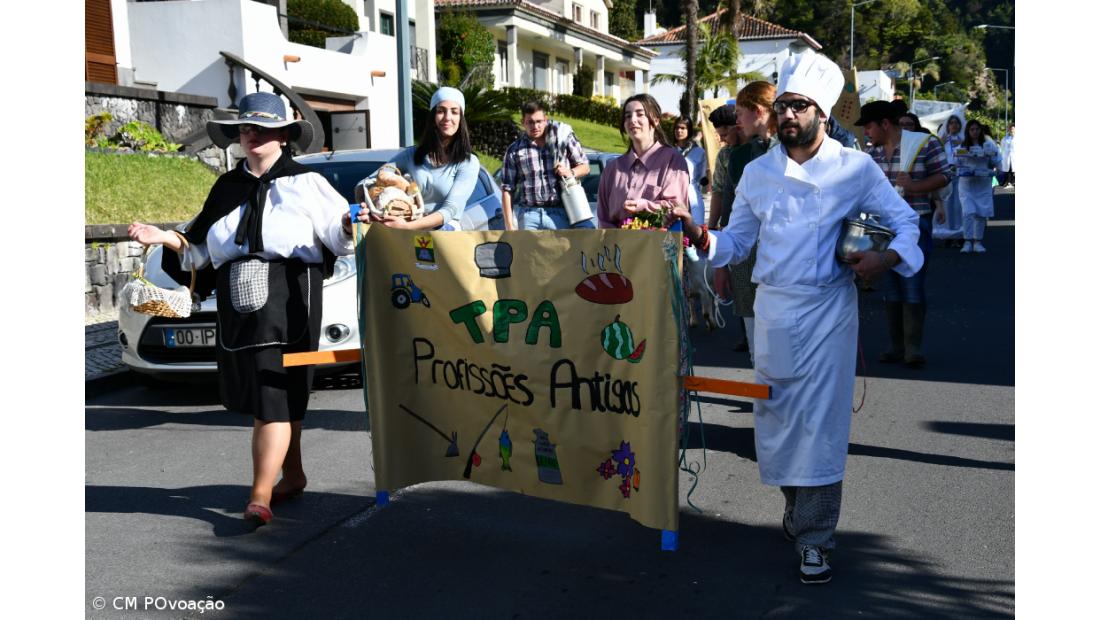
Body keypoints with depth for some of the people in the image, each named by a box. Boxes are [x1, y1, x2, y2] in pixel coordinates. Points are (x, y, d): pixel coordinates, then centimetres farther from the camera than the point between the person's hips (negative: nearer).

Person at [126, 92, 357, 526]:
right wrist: (167, 239, 3)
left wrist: (351, 225, -20)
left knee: (275, 396, -9)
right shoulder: (227, 188, 18)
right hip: (238, 302, 5)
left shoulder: (305, 183, 5)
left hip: (288, 299, -5)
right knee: (280, 398, 12)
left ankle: (260, 495, -11)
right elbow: (203, 249, 19)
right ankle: (292, 476, 26)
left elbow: (340, 237, 1)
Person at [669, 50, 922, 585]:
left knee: (820, 421, -5)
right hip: (772, 306, 3)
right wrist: (699, 235, -8)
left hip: (828, 309, -3)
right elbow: (736, 242, 12)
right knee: (776, 416, 9)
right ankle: (796, 507, 31)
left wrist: (887, 257, -16)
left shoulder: (855, 168, -1)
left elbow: (904, 220, 4)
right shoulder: (758, 172, 8)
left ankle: (814, 540, 2)